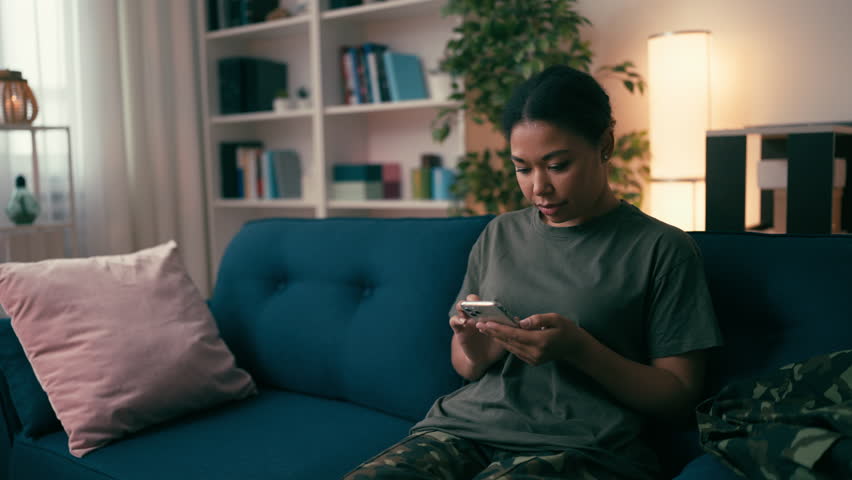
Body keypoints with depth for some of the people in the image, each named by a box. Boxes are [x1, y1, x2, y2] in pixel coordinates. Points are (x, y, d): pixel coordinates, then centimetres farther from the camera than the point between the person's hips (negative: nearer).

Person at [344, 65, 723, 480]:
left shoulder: (662, 248, 1)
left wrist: (577, 348, -16)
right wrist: (474, 356, -3)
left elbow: (680, 397, 0)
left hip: (577, 444, -3)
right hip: (467, 425, 4)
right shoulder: (499, 235, 14)